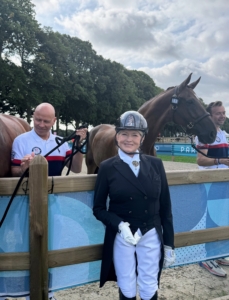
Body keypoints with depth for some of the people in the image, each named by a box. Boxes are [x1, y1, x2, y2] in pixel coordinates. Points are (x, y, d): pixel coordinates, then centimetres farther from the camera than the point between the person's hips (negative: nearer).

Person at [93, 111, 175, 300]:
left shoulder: (156, 164, -3)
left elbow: (165, 207, 1)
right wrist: (119, 225, -22)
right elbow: (98, 208, -4)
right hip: (121, 236, -1)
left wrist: (169, 245, 2)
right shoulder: (107, 168, -7)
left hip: (152, 236, 1)